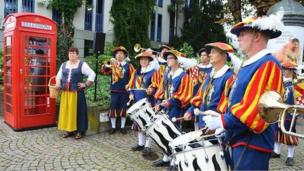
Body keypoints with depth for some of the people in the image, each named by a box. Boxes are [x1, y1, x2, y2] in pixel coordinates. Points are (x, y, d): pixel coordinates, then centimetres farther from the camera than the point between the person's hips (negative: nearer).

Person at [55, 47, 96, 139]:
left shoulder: (82, 64, -3)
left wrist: (86, 84, -11)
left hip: (77, 92, -5)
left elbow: (92, 74, -7)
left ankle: (80, 131, 8)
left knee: (77, 110, -1)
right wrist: (58, 84, 4)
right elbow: (58, 76, 23)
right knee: (66, 110, 8)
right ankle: (68, 130, 19)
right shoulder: (64, 65, 14)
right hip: (65, 93, 5)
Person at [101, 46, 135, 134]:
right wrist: (108, 64, -22)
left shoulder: (129, 65, 5)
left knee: (123, 108, 7)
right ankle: (113, 127, 16)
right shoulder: (112, 65, 8)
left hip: (124, 91, -1)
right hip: (114, 90, 1)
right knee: (113, 108, 3)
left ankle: (122, 127, 19)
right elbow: (104, 71, -7)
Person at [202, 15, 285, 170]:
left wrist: (222, 122, -18)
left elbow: (255, 109, -25)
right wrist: (222, 117, 7)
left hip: (252, 143, -9)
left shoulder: (268, 64, -17)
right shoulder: (248, 64, 13)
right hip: (240, 139, 9)